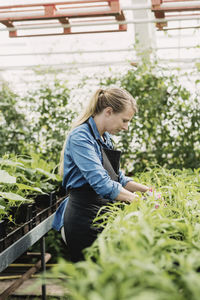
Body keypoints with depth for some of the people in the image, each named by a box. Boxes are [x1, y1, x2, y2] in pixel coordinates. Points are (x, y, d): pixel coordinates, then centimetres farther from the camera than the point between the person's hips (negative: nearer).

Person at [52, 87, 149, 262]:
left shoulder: (104, 137, 13)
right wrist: (139, 201, -22)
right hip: (83, 220, -9)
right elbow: (102, 184, -26)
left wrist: (146, 189, 5)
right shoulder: (80, 137, -17)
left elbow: (118, 178, 19)